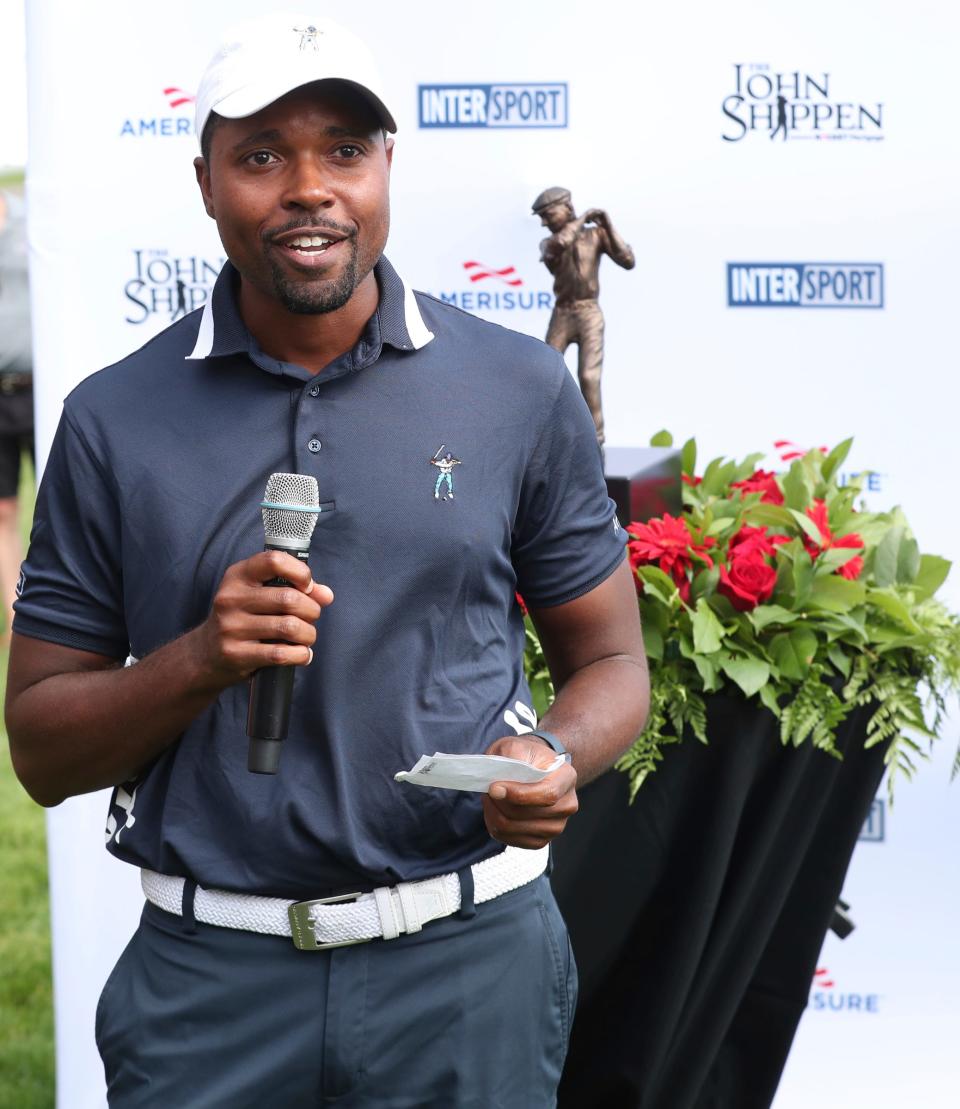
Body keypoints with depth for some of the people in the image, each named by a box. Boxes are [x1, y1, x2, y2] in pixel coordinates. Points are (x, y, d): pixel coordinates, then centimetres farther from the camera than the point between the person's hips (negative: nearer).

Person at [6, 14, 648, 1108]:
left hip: (472, 958, 1)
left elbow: (610, 663, 8)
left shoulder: (521, 391, 1)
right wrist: (200, 660, -17)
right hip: (209, 976, 0)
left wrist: (553, 760, -14)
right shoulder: (116, 421, 0)